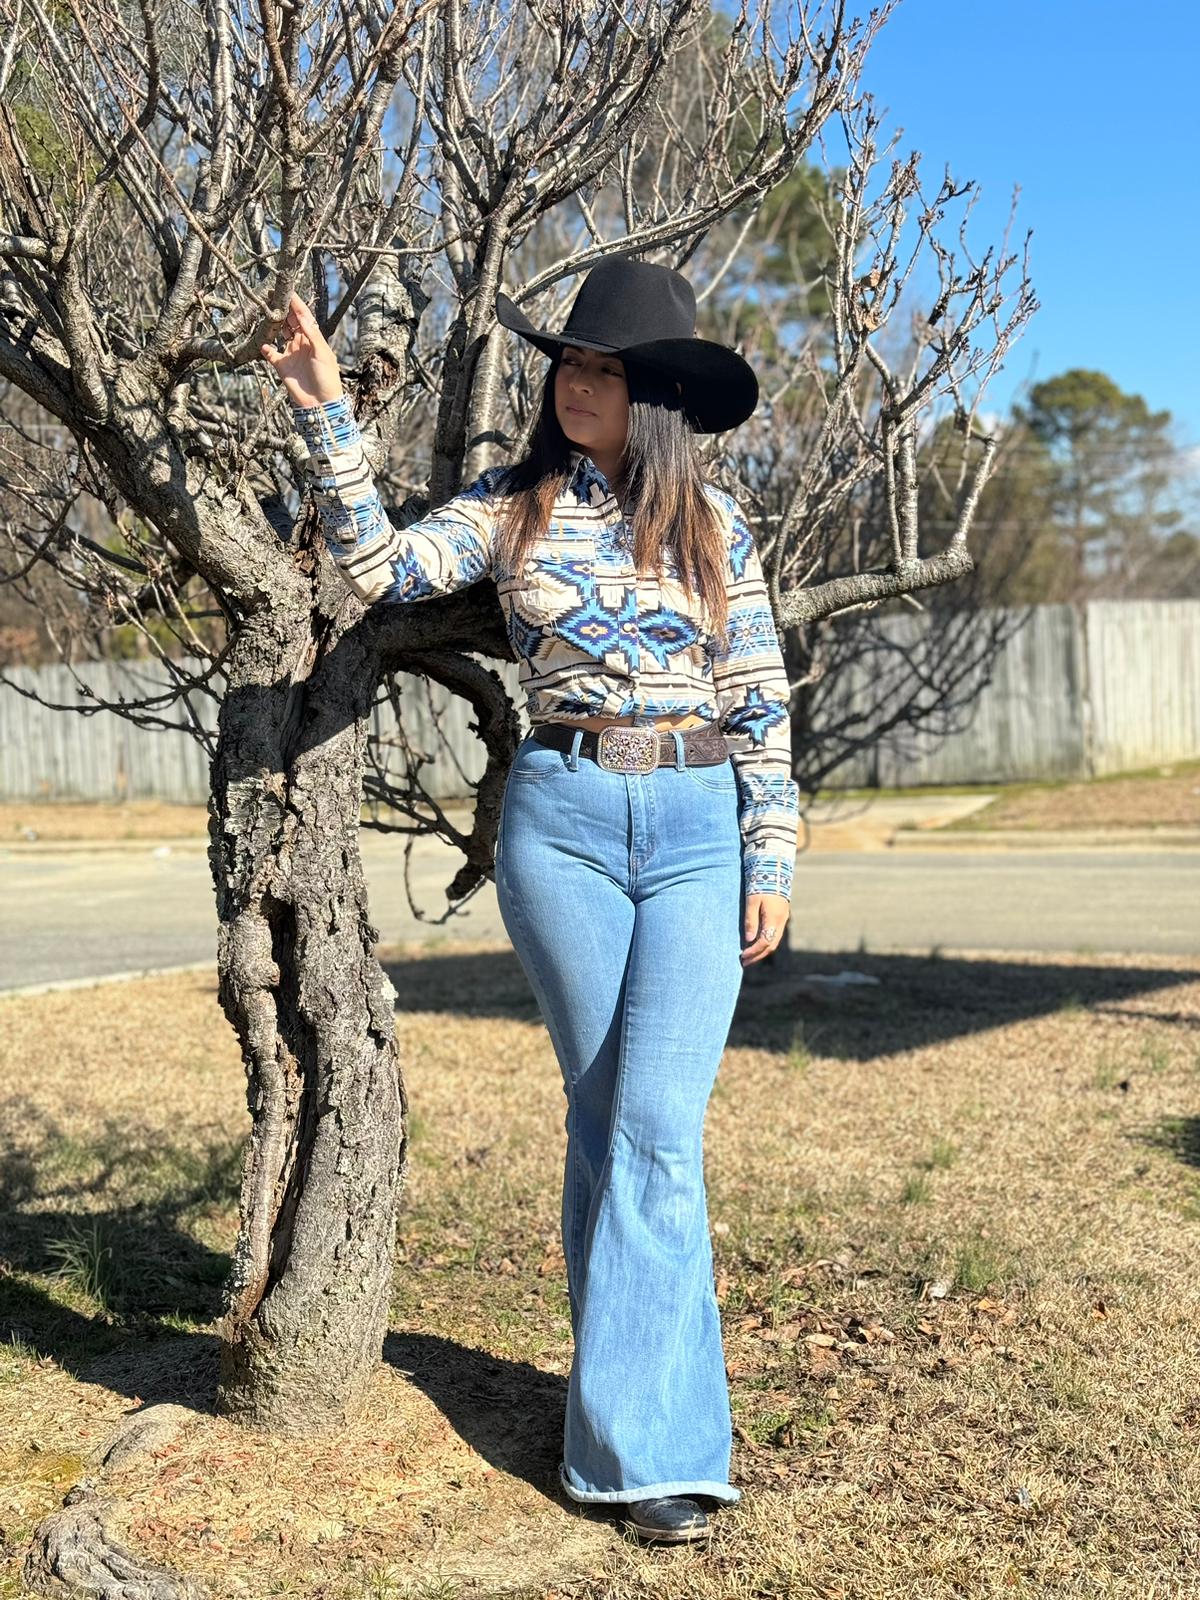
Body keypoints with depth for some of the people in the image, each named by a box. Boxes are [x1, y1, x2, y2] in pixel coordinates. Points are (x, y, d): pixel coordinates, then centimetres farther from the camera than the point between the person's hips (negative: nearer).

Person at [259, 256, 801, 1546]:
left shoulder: (715, 522, 7)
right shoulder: (512, 505, 5)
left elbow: (759, 701, 8)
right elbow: (380, 570, -8)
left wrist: (771, 858, 3)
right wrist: (327, 420, -15)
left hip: (700, 830, 0)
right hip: (562, 822, 0)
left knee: (656, 1128, -8)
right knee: (602, 1117, 7)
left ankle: (643, 1440, -3)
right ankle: (638, 1396, 21)